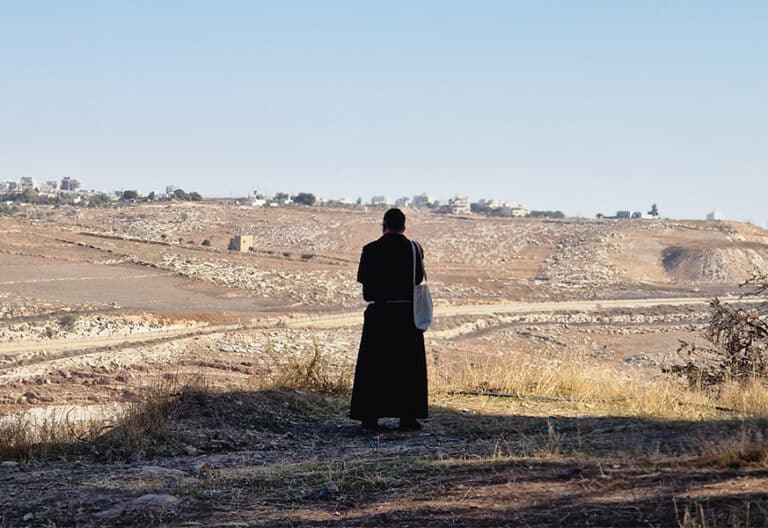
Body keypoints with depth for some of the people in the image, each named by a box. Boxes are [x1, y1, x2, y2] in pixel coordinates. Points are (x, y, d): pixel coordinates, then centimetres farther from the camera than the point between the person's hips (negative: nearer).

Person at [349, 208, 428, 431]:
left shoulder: (371, 250, -6)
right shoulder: (414, 249, -2)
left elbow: (362, 278, 3)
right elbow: (419, 278, 7)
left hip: (379, 313, -1)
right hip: (407, 312, 1)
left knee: (373, 365, 7)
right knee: (408, 366, 8)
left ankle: (370, 416, 4)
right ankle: (407, 416, 5)